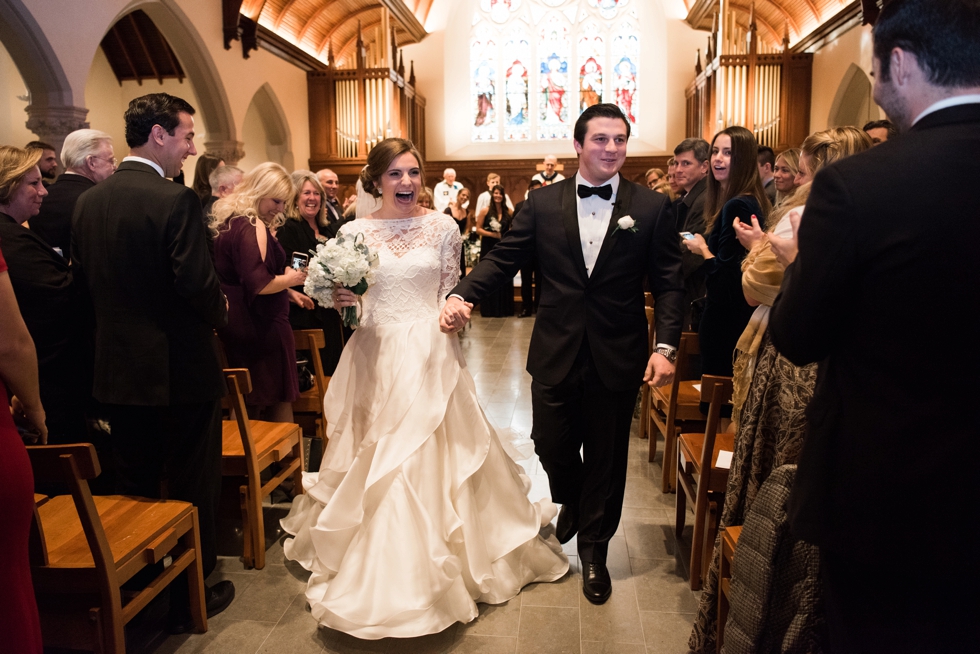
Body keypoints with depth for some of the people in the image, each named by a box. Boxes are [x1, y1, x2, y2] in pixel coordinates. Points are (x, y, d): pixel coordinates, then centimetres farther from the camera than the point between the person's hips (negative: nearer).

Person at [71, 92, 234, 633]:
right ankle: (190, 597, 22)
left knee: (134, 486, 19)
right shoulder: (176, 200, -18)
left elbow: (83, 279, 8)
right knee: (192, 486, 9)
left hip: (116, 369, 7)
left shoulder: (88, 201, 4)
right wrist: (219, 313, -2)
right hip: (180, 369, -7)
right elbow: (198, 284, -22)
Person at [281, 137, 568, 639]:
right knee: (374, 462, 7)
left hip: (430, 355, -1)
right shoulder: (354, 231, 2)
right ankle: (375, 570, 27)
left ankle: (438, 560, 21)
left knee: (431, 456, 0)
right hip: (376, 356, 1)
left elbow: (451, 293, 6)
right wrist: (339, 298, -13)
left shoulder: (442, 227, 2)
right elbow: (341, 300, 9)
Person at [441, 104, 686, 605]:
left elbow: (668, 282, -3)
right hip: (555, 354, 1)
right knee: (551, 445, 11)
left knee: (605, 457, 12)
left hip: (618, 357, 0)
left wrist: (666, 346, -14)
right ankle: (572, 504, 47)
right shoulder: (542, 204, 1)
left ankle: (594, 549, 36)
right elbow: (503, 259, -3)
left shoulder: (651, 208, -2)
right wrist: (461, 295, -19)